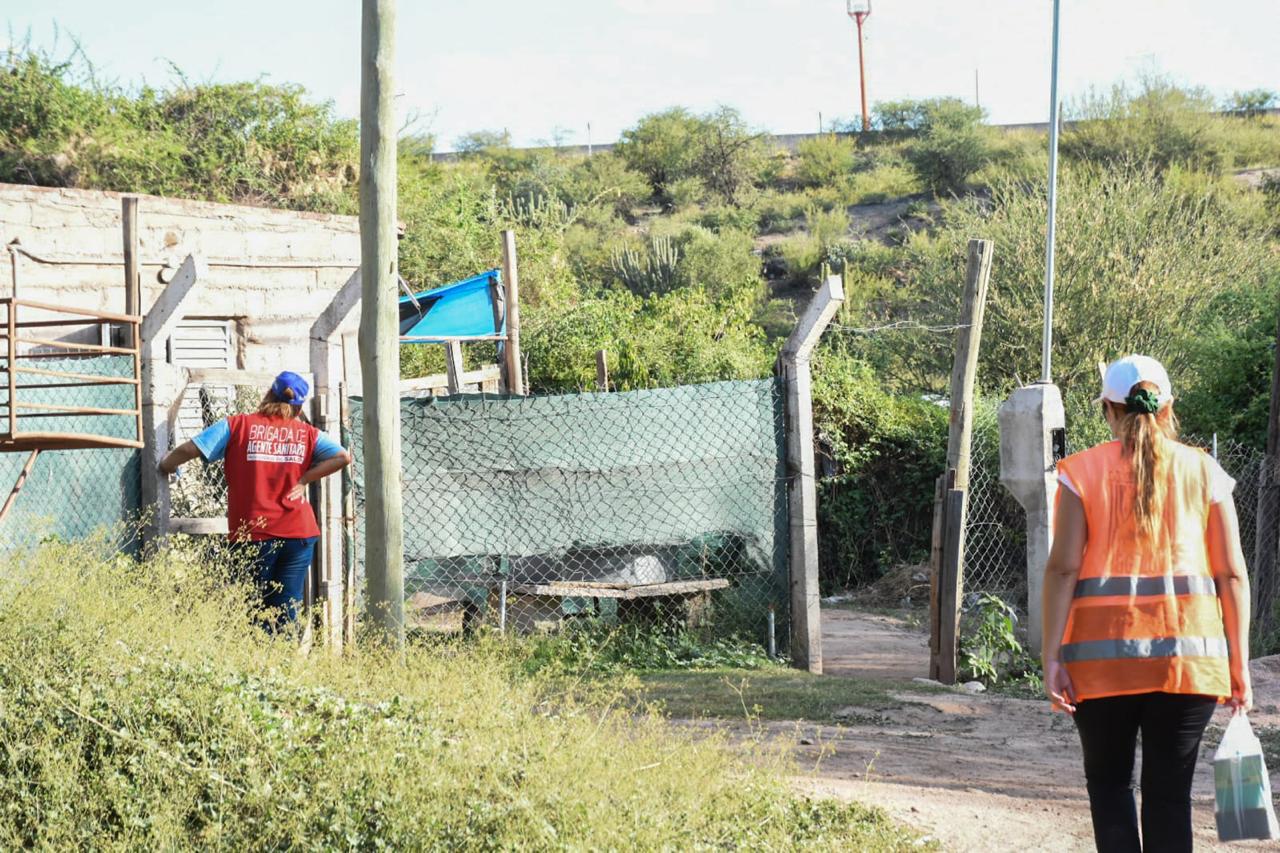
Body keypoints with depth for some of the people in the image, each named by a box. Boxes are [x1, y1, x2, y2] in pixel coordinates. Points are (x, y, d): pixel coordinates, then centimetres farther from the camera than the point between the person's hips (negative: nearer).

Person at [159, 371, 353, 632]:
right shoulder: (307, 433, 7)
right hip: (299, 532, 1)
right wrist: (304, 479, 2)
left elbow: (190, 449, -7)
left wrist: (165, 467, 11)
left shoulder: (237, 425, 0)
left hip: (253, 534, -1)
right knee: (286, 613, 4)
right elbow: (343, 457, -2)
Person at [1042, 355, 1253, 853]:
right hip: (1189, 653, 1)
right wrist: (1239, 663, 8)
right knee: (1170, 791, 6)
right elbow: (1232, 575, 4)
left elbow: (1063, 569, -5)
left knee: (1108, 781, 13)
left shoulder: (1083, 471, 2)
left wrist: (1051, 656, -5)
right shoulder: (1203, 472, 6)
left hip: (1104, 651, -1)